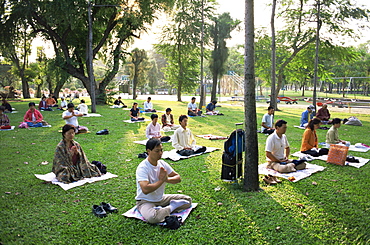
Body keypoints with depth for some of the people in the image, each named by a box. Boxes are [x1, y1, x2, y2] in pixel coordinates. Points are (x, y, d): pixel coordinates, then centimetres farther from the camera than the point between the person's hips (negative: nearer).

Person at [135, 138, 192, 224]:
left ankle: (161, 210, -10)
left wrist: (167, 179, -22)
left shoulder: (162, 163, -1)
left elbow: (178, 178, 0)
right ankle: (171, 207, -13)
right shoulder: (142, 168, -22)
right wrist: (161, 180, -23)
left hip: (162, 198, 7)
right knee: (152, 217, -39)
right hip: (145, 201, -7)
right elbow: (145, 190, -35)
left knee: (188, 200, 3)